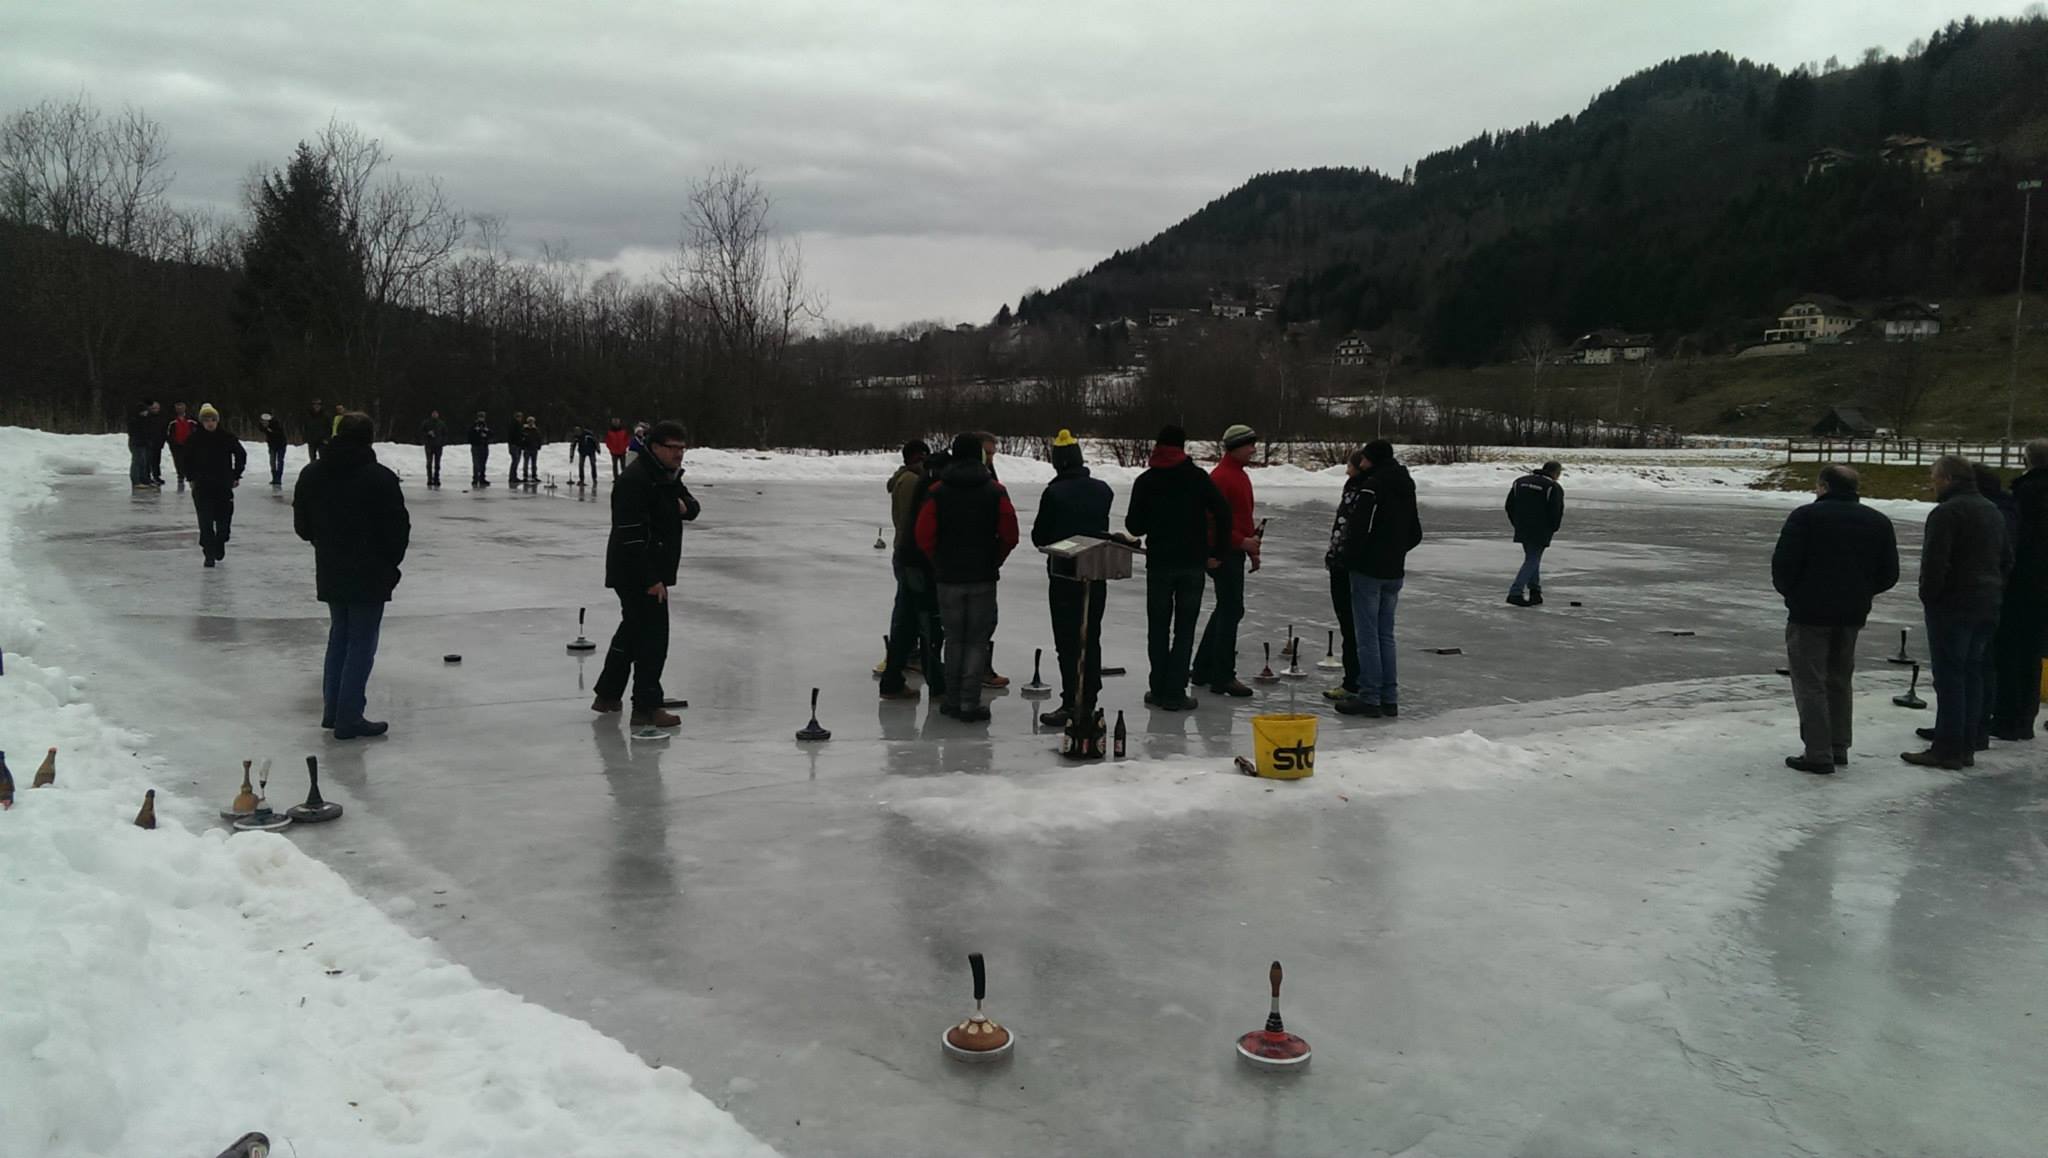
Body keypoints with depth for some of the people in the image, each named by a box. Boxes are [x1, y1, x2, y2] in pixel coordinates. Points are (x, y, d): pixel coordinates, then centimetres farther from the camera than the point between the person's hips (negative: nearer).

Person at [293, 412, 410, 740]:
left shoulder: (311, 475, 4)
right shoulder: (380, 478, -16)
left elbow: (302, 525, 10)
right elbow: (398, 528, -13)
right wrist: (390, 562, 4)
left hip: (330, 573, 6)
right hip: (369, 574, -6)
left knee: (339, 636, 20)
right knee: (362, 643, -1)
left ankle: (332, 710, 24)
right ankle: (349, 718, 0)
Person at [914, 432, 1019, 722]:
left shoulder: (937, 492, -4)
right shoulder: (995, 492, -4)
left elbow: (924, 537, -6)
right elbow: (1009, 536, -5)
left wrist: (940, 562, 9)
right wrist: (993, 561, 10)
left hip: (948, 577, 1)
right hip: (983, 577, -1)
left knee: (954, 638, 13)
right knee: (977, 640, 5)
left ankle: (953, 700, 16)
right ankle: (969, 703, 1)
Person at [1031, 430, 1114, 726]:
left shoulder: (1054, 493, -15)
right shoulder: (1103, 490, 2)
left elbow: (1039, 537, -8)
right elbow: (1105, 529, 10)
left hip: (1064, 574, -5)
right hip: (1097, 575, 5)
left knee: (1068, 641, 0)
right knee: (1091, 638, 14)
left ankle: (1071, 704, -1)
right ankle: (1089, 701, 20)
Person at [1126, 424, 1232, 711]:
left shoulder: (1145, 481, -1)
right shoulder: (1198, 477, -3)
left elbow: (1134, 526, -1)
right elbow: (1224, 514, -9)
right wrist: (1216, 553, 0)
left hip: (1159, 563, 1)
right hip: (1193, 563, 0)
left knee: (1158, 627, 12)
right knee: (1184, 628, 4)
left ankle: (1159, 690, 14)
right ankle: (1174, 693, 2)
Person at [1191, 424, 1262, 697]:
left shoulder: (1240, 474, 16)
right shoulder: (1221, 477, -16)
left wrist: (1252, 548, 21)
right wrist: (1242, 542, -22)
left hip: (1235, 553, 10)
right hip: (1224, 553, -10)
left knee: (1226, 610, 15)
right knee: (1231, 611, -8)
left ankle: (1203, 669, 24)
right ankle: (1223, 677, -3)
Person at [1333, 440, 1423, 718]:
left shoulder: (1371, 486, -16)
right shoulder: (1405, 488, 12)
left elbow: (1359, 528, -22)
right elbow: (1415, 534, 19)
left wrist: (1345, 556, -7)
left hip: (1368, 570, -8)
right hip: (1394, 571, 8)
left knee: (1367, 635, -2)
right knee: (1386, 634, 13)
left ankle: (1369, 697, 0)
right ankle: (1389, 698, 15)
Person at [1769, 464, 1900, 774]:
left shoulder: (1806, 516, -9)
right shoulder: (1878, 522, 8)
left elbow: (1783, 562, -14)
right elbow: (1889, 574, 8)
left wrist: (1789, 591, 4)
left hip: (1809, 612, -6)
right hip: (1852, 614, 6)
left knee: (1810, 683, -2)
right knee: (1840, 681, 19)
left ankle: (1818, 754, -4)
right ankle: (1839, 749, 23)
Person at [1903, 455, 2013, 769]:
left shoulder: (1946, 512, -15)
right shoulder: (1993, 512, 16)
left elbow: (1934, 562, -21)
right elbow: (2007, 559, 21)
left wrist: (1928, 596, -8)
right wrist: (1994, 591, 22)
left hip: (1953, 606, -9)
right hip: (1988, 607, 9)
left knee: (1950, 677, -6)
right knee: (1973, 675, 14)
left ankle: (1947, 749, -5)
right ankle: (1968, 745, 18)